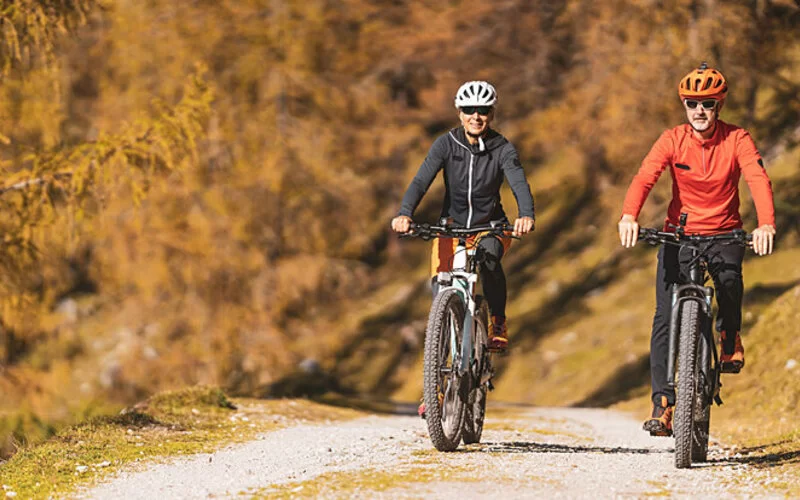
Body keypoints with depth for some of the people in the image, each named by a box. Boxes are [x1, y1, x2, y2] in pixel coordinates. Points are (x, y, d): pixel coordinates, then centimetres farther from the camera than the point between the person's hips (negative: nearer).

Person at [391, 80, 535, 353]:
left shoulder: (503, 149, -11)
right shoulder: (446, 144, -10)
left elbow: (519, 184, -25)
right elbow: (421, 181, -20)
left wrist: (526, 216, -48)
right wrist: (404, 214, -40)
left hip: (490, 226, -1)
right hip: (452, 224, 1)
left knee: (488, 257, -34)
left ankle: (498, 323, -15)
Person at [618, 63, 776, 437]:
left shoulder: (737, 140, -9)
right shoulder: (673, 140, -7)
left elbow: (758, 180, -24)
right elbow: (645, 177, -21)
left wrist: (766, 225, -43)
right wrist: (629, 216, -41)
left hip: (723, 233, -1)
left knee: (729, 277, -32)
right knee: (665, 318, -12)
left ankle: (730, 336, 1)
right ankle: (662, 402, -8)